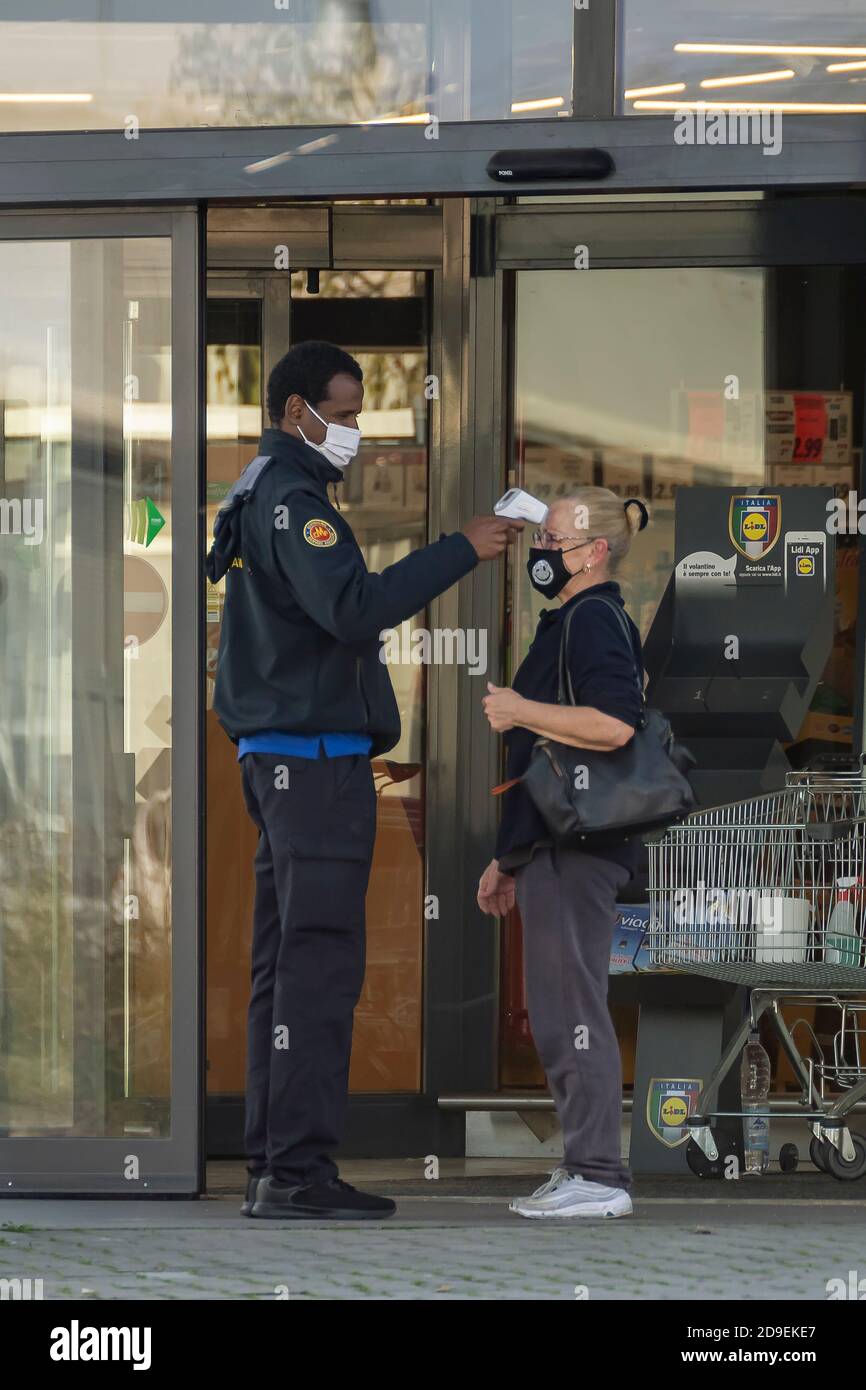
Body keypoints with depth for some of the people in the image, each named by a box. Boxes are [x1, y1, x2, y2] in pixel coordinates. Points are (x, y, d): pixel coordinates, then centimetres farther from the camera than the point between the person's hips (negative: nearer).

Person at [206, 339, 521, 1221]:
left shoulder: (264, 495, 21)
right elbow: (353, 608, -27)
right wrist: (461, 551, -24)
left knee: (286, 962, 10)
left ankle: (274, 1162, 11)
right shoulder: (290, 498, -12)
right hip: (315, 757, -11)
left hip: (281, 759, 11)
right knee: (320, 959, -12)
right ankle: (297, 1169, -16)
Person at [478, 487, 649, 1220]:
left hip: (577, 849, -11)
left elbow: (613, 724, -28)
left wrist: (519, 711, -17)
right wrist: (511, 858, 27)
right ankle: (584, 1169, 17)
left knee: (572, 1013, -10)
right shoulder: (568, 623, 22)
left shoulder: (595, 621, -10)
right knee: (558, 1018, 13)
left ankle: (598, 1175, -10)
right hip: (554, 850, 11)